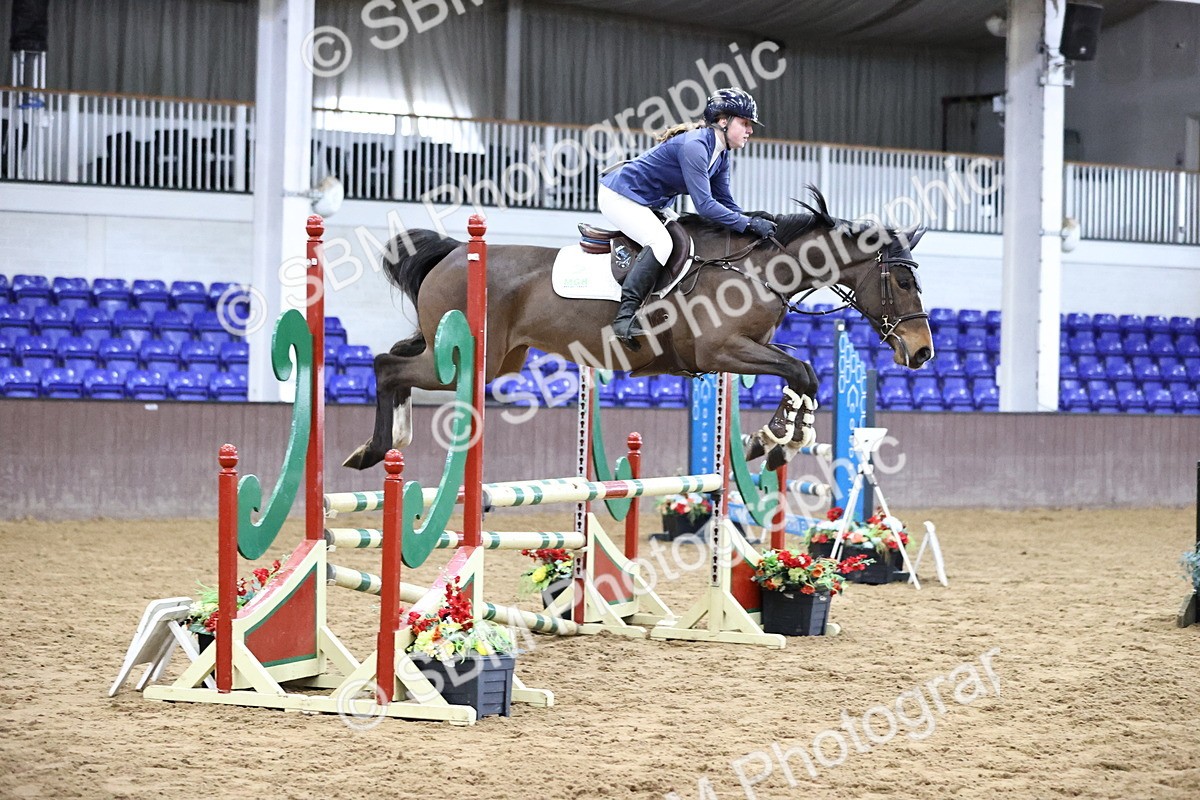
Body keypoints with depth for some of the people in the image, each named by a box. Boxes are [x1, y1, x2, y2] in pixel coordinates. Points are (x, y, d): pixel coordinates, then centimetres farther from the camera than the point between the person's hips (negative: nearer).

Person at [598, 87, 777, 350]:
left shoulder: (721, 156, 5)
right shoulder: (695, 145, -26)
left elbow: (724, 202, 8)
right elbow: (704, 205, -30)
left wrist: (757, 220, -7)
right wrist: (749, 224, -29)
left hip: (649, 205, 11)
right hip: (619, 196, -11)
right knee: (660, 242, -31)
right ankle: (625, 316, -33)